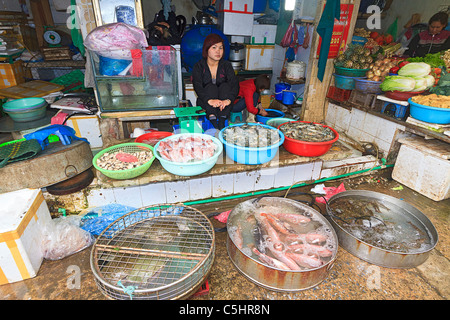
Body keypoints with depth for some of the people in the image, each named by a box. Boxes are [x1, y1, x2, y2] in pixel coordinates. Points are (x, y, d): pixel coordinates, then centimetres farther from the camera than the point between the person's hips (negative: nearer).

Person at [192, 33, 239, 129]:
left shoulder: (226, 65, 1)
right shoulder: (198, 66, -3)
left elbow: (235, 84, -15)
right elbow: (197, 87, -20)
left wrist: (228, 99, -37)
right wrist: (209, 100, -41)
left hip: (223, 104, 1)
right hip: (205, 102, -1)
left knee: (225, 86, -23)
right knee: (210, 86, -25)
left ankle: (222, 121, -38)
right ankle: (212, 119, -46)